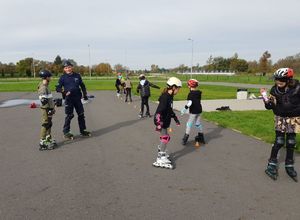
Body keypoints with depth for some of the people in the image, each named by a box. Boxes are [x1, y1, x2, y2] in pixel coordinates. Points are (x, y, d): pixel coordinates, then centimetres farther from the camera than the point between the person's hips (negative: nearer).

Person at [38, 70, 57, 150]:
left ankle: (49, 139, 31)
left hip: (49, 108, 10)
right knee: (45, 125, -7)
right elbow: (43, 100, -23)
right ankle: (42, 143, -2)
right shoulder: (43, 87, -18)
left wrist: (52, 108, 25)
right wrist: (48, 110, -23)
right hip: (46, 109, -10)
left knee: (49, 124, 18)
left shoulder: (46, 86, 14)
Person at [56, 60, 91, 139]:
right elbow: (58, 88, -3)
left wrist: (85, 95, 12)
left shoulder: (77, 76, 8)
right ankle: (66, 132, 10)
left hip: (77, 98, 4)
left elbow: (82, 85, 18)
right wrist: (64, 91, -22)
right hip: (69, 99, -4)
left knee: (81, 114, 9)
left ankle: (82, 130, 21)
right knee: (69, 116, -2)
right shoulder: (63, 77, -1)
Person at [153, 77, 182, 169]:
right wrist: (159, 123, -29)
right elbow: (160, 111, -27)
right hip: (161, 121, -9)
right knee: (165, 138, -6)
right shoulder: (165, 97, -22)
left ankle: (161, 152, 36)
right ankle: (161, 159, 0)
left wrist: (175, 118, 27)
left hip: (165, 121, 9)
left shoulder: (169, 96, 8)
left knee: (165, 137, 18)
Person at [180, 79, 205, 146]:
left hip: (193, 111, -7)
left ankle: (185, 138, 3)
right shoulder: (198, 93, 7)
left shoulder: (191, 94, -16)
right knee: (198, 123, 18)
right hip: (199, 110, 7)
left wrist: (184, 109, -22)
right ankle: (201, 137, 26)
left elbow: (189, 103, -26)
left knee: (189, 124, 0)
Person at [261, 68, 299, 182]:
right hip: (280, 118, 0)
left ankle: (289, 166, 24)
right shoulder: (275, 89, -8)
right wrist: (265, 98, -21)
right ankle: (272, 164, 12)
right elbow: (270, 106, -7)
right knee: (279, 141, -1)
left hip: (294, 118, 0)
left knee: (291, 142, 9)